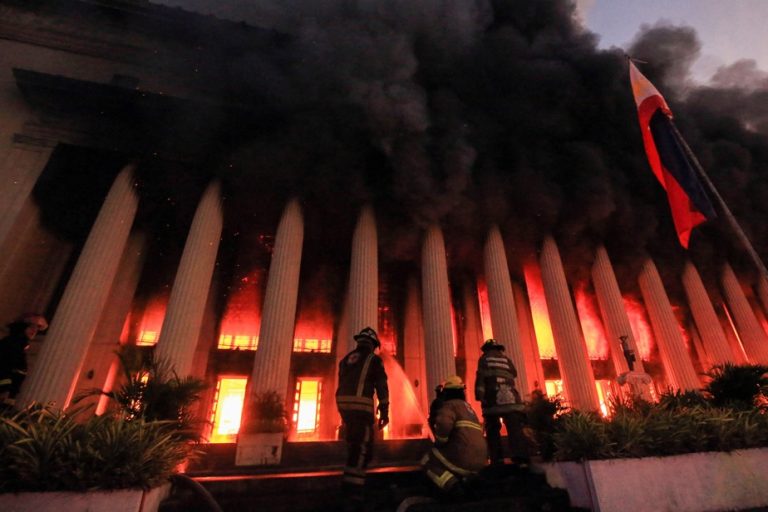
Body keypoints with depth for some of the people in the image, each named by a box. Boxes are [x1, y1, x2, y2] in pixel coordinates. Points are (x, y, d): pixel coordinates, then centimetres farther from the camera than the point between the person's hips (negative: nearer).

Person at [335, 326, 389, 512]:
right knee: (361, 449, -2)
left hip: (343, 403, 7)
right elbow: (381, 387, -6)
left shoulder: (346, 359, 18)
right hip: (361, 404, -7)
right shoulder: (373, 359, 0)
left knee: (355, 445, 23)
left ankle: (350, 485, 31)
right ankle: (352, 494, -5)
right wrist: (384, 412, -2)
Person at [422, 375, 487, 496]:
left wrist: (438, 444, -7)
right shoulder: (469, 408, 24)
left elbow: (443, 424, -26)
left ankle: (453, 486, -10)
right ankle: (467, 483, 8)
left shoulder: (450, 405, -4)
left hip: (462, 458, -8)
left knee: (427, 461, 11)